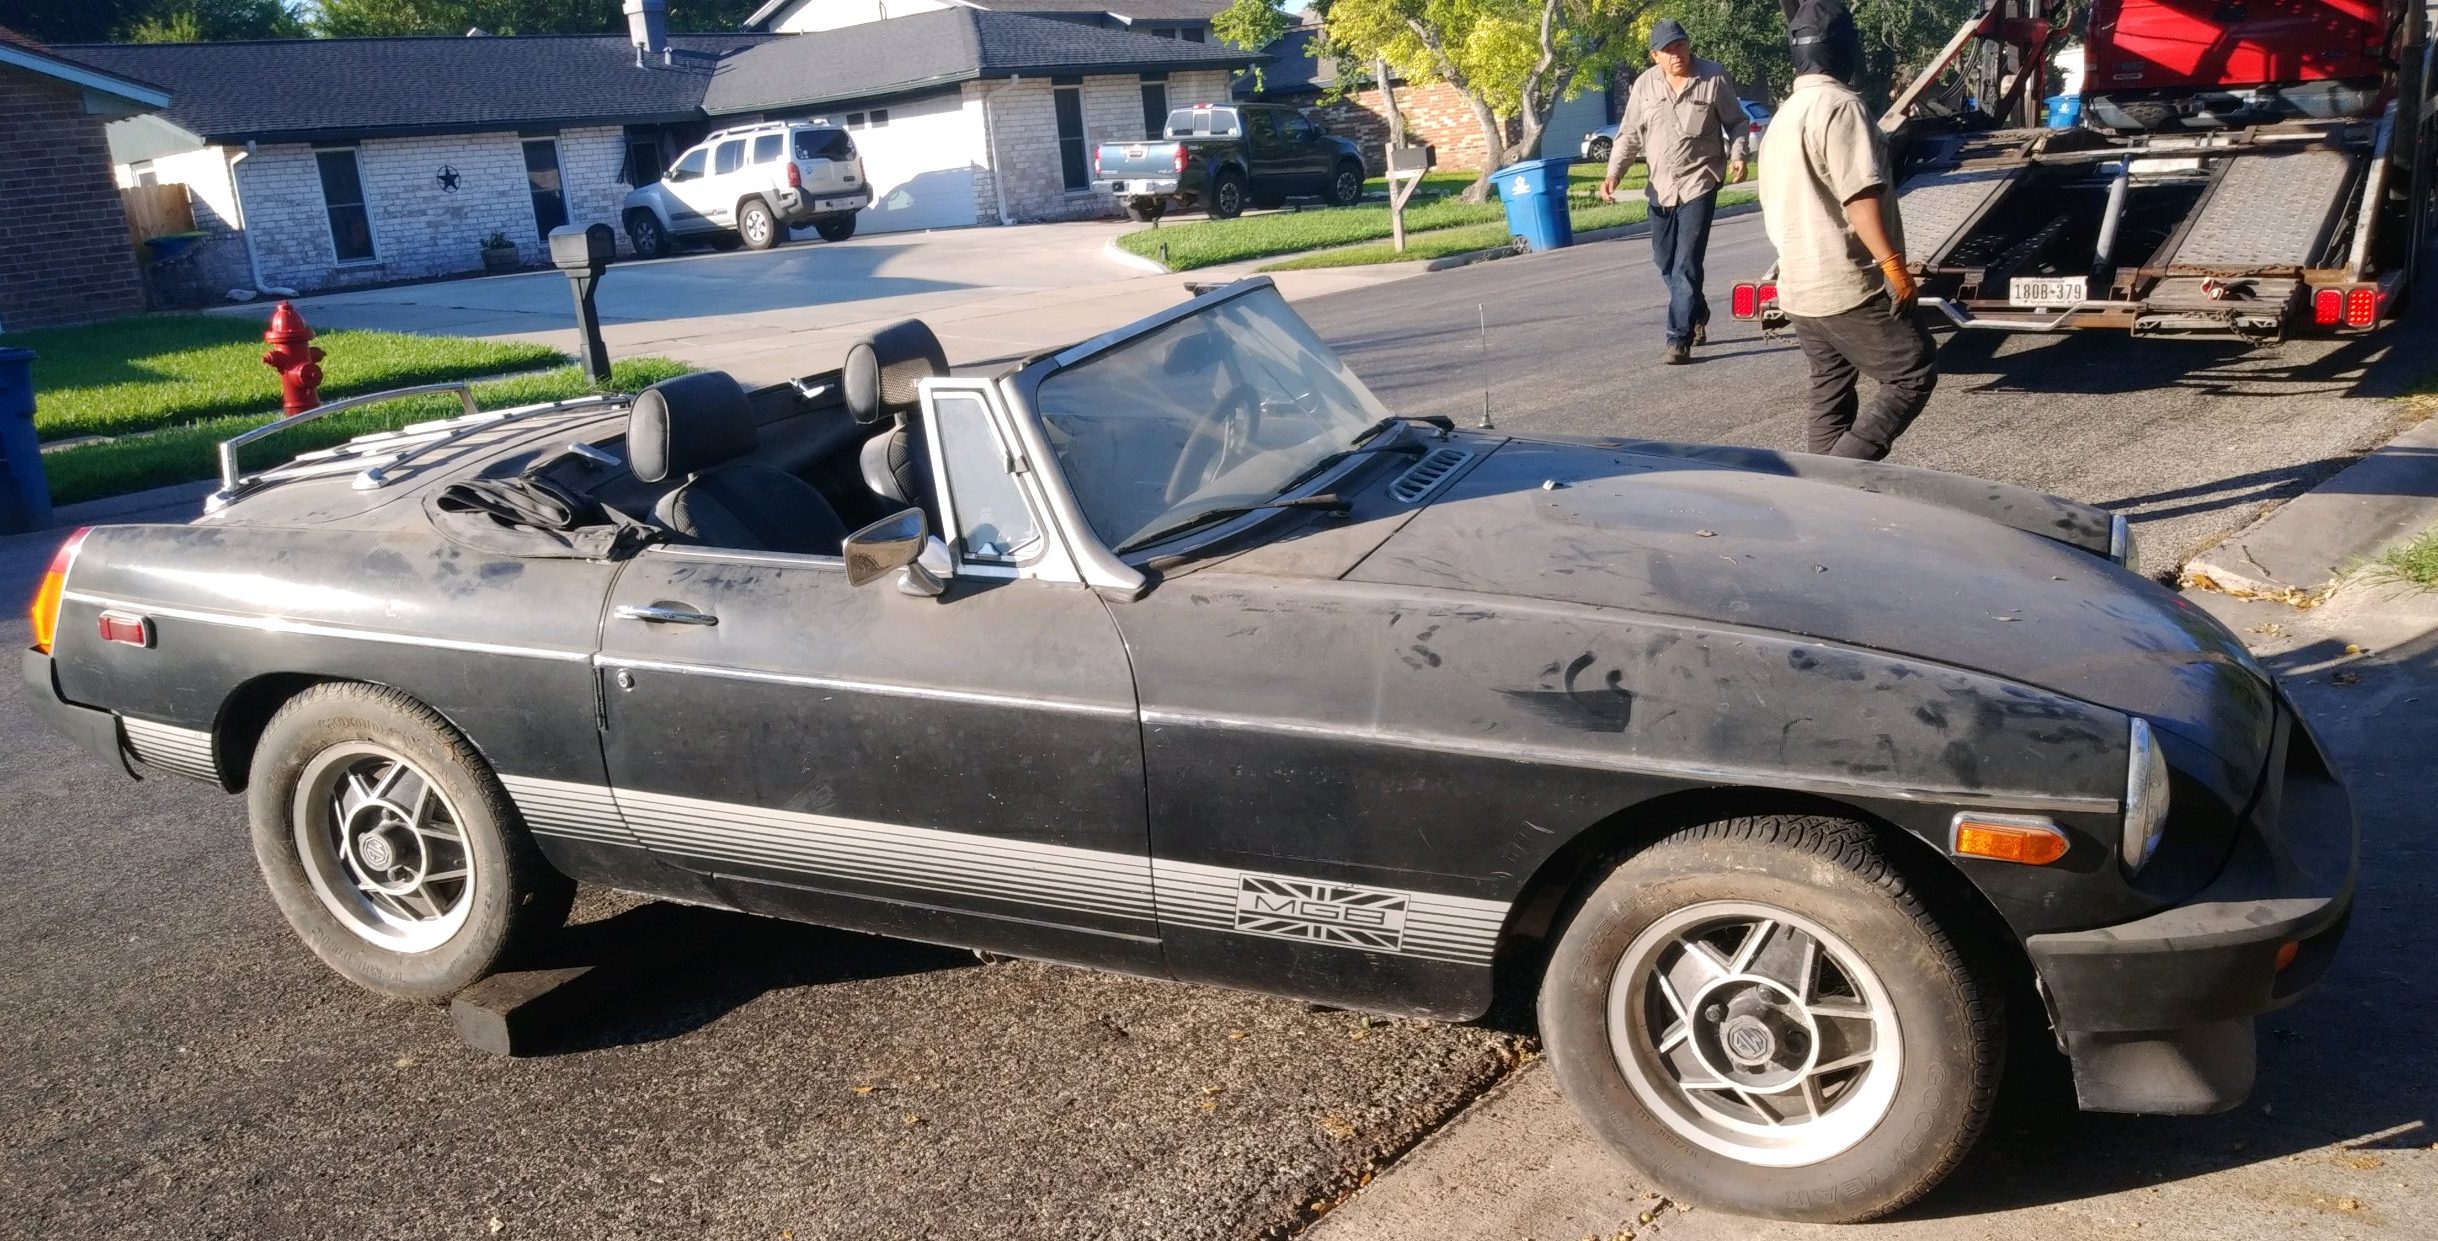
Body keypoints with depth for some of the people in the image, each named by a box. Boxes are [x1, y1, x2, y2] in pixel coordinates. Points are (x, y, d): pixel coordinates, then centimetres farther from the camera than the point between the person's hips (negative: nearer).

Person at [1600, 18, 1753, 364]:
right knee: (1666, 262, 15)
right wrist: (1613, 173, -7)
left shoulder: (1714, 78, -6)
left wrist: (1738, 155, -14)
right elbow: (1629, 135, 6)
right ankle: (1697, 315, 39)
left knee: (1686, 265, -11)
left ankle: (1679, 340, -8)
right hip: (1660, 186, 5)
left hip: (1699, 183, -5)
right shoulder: (1644, 85, 2)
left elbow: (1737, 122, 4)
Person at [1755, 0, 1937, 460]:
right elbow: (1861, 195, -20)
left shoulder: (1783, 116, 16)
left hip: (1798, 289, 9)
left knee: (1831, 392, 14)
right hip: (1846, 287, -9)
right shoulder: (1839, 105, -13)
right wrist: (1893, 264, -20)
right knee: (1914, 372, -2)